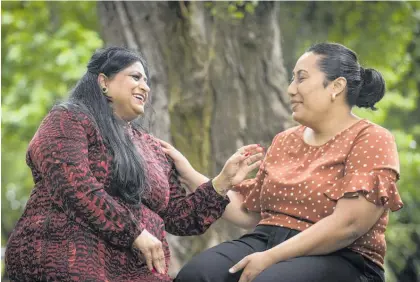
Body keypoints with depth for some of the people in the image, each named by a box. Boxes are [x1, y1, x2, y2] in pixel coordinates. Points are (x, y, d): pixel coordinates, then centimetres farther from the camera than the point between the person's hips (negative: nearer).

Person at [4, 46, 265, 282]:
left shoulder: (153, 148, 25)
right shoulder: (70, 121, 5)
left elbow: (178, 217, 20)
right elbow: (75, 187, -12)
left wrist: (224, 181, 9)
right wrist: (135, 233, -13)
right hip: (69, 255, -6)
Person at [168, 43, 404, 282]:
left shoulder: (372, 141, -4)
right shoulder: (285, 141, 19)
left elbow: (347, 225, -16)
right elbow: (250, 211, 18)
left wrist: (270, 258, -20)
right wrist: (188, 174, 15)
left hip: (338, 260, -6)